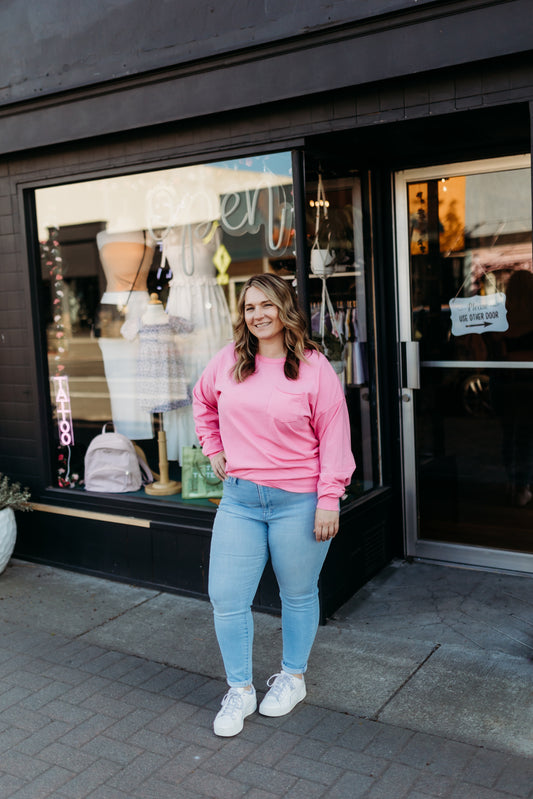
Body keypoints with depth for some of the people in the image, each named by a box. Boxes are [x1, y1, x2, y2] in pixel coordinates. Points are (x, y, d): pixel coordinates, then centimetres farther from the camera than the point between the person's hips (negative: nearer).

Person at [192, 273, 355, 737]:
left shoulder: (314, 368, -8)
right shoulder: (228, 362, 3)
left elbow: (334, 437, -8)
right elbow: (202, 401, 23)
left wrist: (329, 499, -12)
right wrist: (213, 449, 15)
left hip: (298, 502, -3)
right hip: (240, 498, 4)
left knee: (298, 595, 14)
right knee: (226, 597, 4)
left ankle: (293, 677, 38)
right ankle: (240, 690, 25)